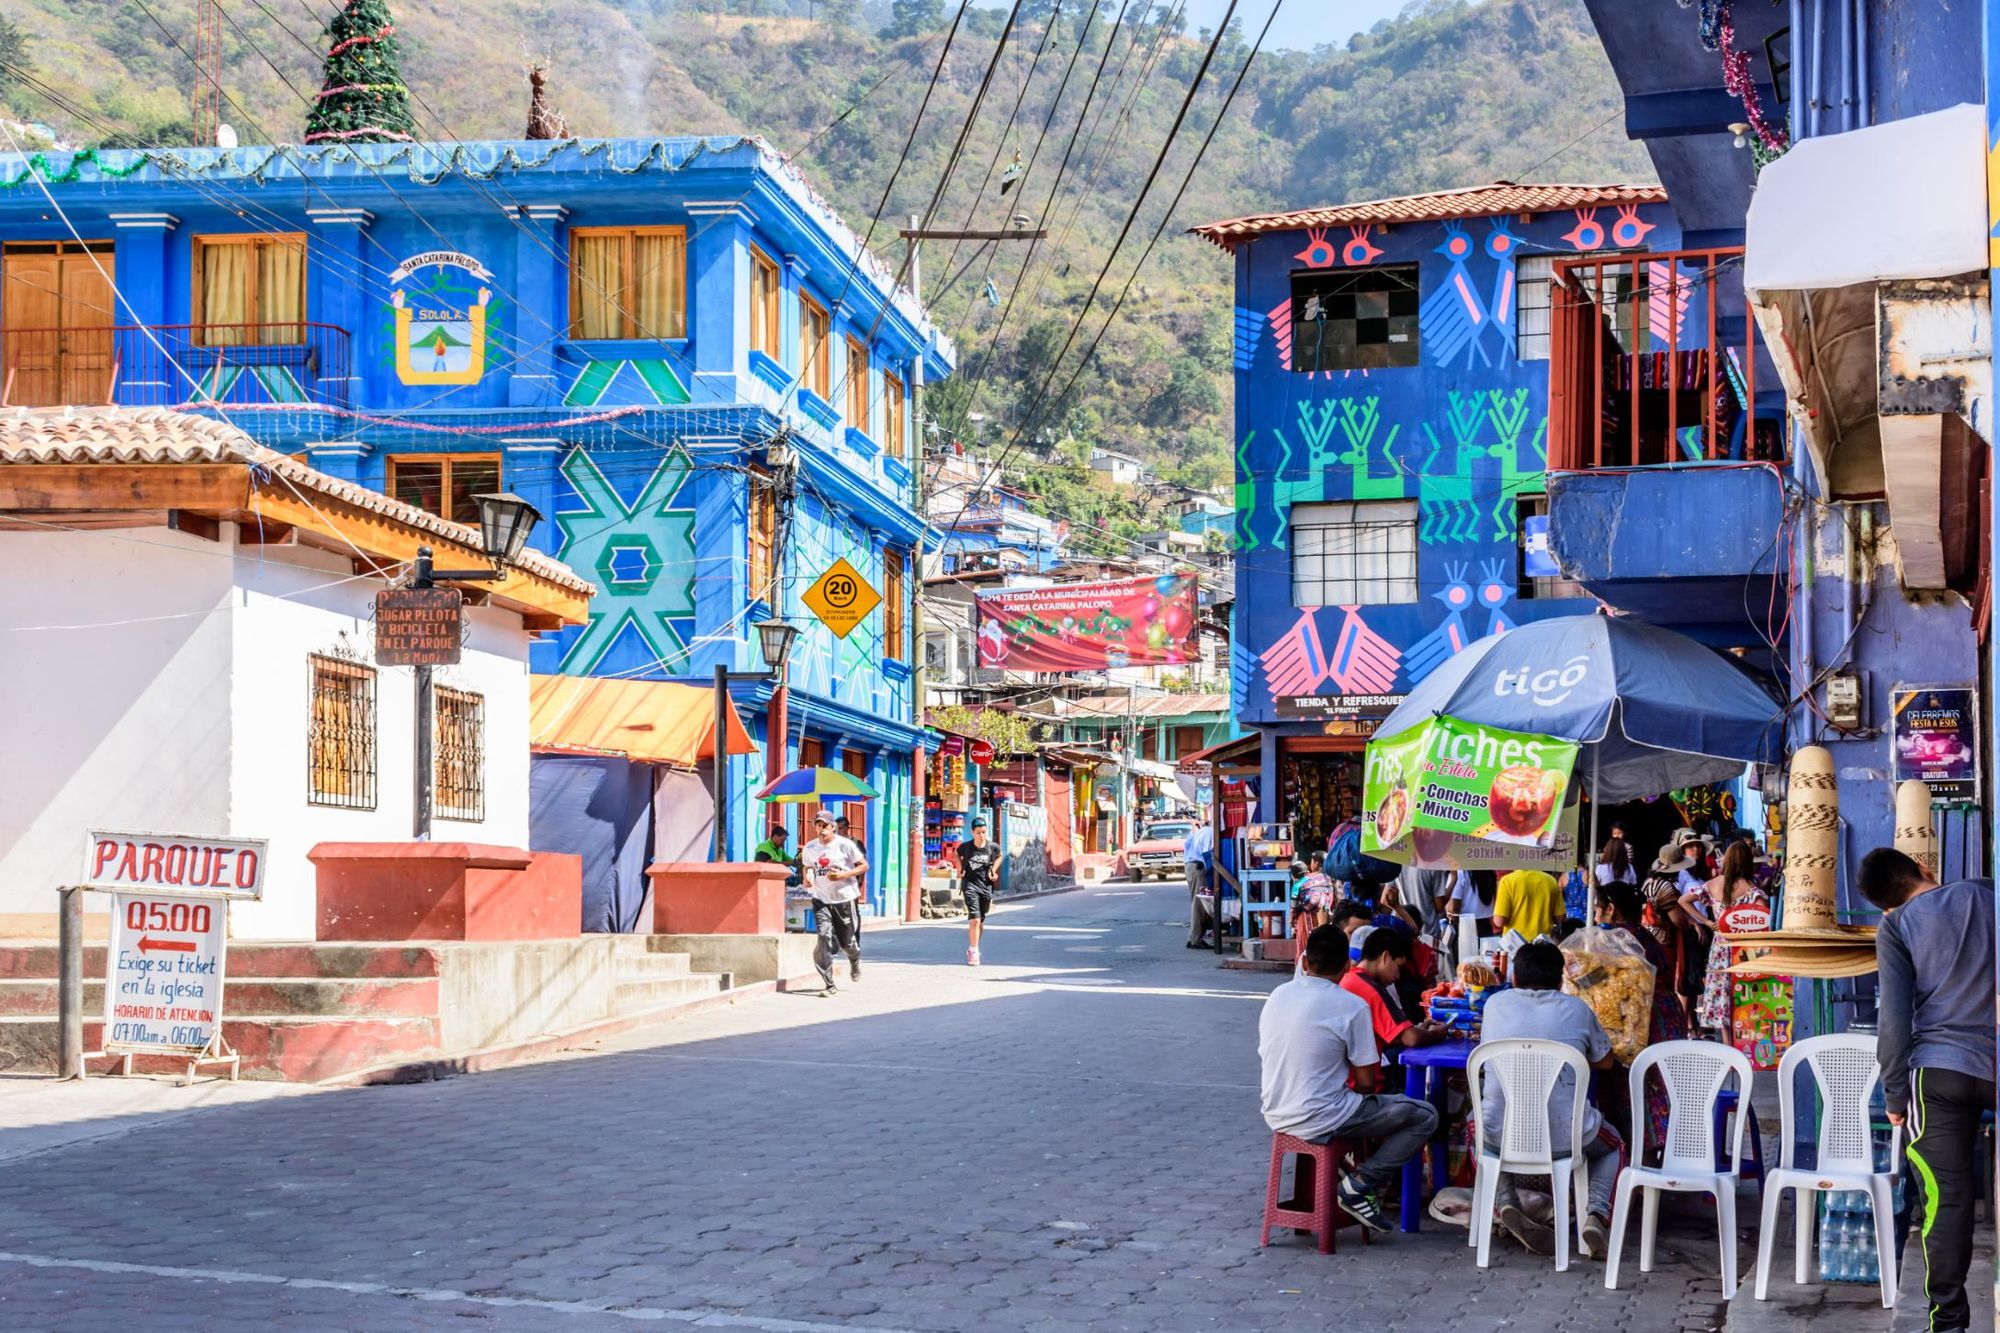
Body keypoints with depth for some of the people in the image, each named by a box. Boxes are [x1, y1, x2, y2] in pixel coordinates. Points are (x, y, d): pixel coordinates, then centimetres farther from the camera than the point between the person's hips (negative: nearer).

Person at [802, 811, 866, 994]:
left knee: (847, 941, 8)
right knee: (824, 937, -16)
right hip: (821, 900, 2)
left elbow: (864, 866, -4)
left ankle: (855, 961, 47)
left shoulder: (845, 845, -8)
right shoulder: (809, 848, 3)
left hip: (845, 898, -2)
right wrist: (807, 878, -5)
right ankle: (829, 985, -13)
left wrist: (843, 875, -18)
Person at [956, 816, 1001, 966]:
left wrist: (993, 870, 7)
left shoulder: (992, 848, -4)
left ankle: (973, 949, 29)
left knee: (980, 921, 12)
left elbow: (999, 856, 20)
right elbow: (957, 855, 17)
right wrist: (960, 869, 6)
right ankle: (973, 953, -12)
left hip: (985, 886, 3)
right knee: (974, 919, -16)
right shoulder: (965, 847, -7)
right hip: (970, 885, -3)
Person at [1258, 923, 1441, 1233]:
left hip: (1276, 1116, 7)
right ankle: (1360, 1184, -6)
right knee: (1425, 1116, 2)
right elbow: (1366, 1083, -11)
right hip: (1320, 1122, -7)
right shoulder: (1351, 1007, -14)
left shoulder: (1278, 996, 3)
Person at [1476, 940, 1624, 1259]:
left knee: (1476, 1123, 37)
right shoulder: (1576, 1009, 6)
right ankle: (1597, 1213, 4)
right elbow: (1605, 1062, 21)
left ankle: (1505, 1203, 12)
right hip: (1564, 1136, 0)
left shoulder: (1497, 1003, 8)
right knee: (1613, 1145, 33)